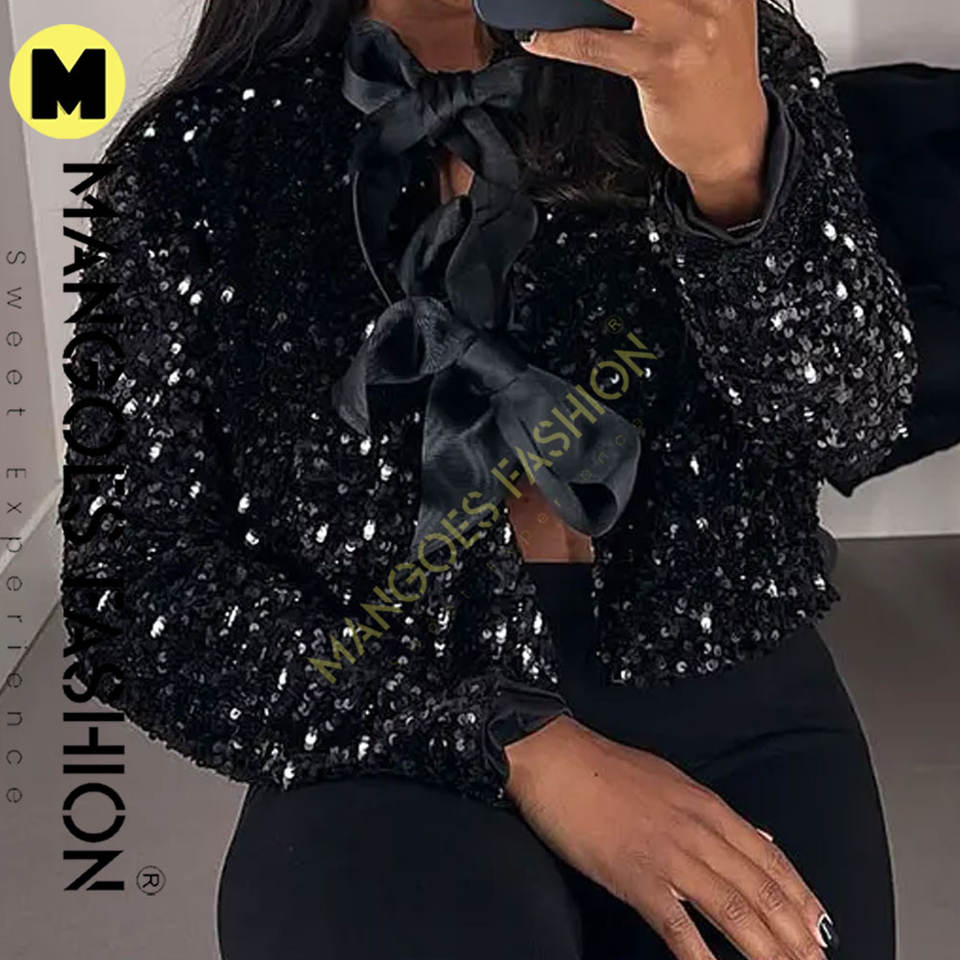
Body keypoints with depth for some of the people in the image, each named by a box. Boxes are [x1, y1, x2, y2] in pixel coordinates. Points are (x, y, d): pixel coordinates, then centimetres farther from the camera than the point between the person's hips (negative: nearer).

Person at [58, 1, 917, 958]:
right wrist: (516, 743, -15)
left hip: (724, 696, 2)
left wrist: (735, 161, -28)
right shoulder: (189, 166, -1)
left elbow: (848, 422, -8)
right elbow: (137, 590, -5)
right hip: (393, 742, -1)